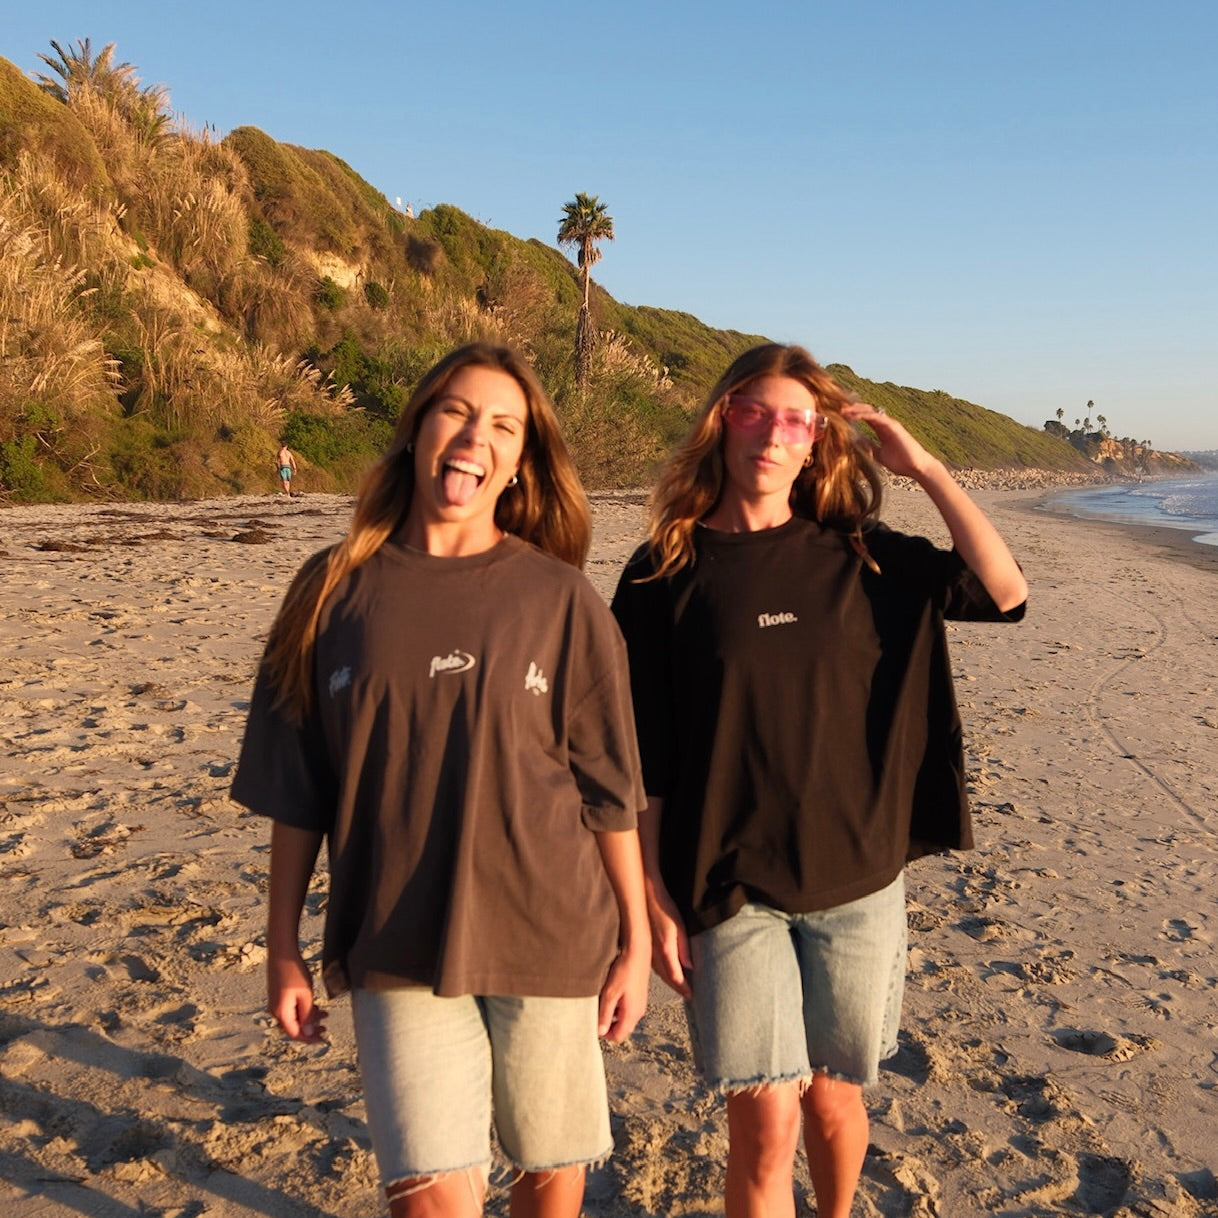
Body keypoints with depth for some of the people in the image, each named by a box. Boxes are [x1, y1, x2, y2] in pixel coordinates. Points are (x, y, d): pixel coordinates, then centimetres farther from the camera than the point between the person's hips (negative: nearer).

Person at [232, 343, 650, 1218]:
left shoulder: (562, 602, -4)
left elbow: (610, 789, 0)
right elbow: (295, 791, 4)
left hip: (549, 940, 0)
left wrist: (635, 940, 1)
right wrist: (283, 944, 5)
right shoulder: (337, 591, -1)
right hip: (396, 948, 0)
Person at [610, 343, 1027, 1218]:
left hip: (858, 882, 2)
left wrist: (921, 465, -7)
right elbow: (643, 762, -2)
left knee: (834, 1099, 17)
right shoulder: (664, 575, -3)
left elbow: (1005, 592, -7)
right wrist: (656, 903, -4)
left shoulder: (858, 555, 2)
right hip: (730, 890, -2)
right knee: (766, 1123, -1)